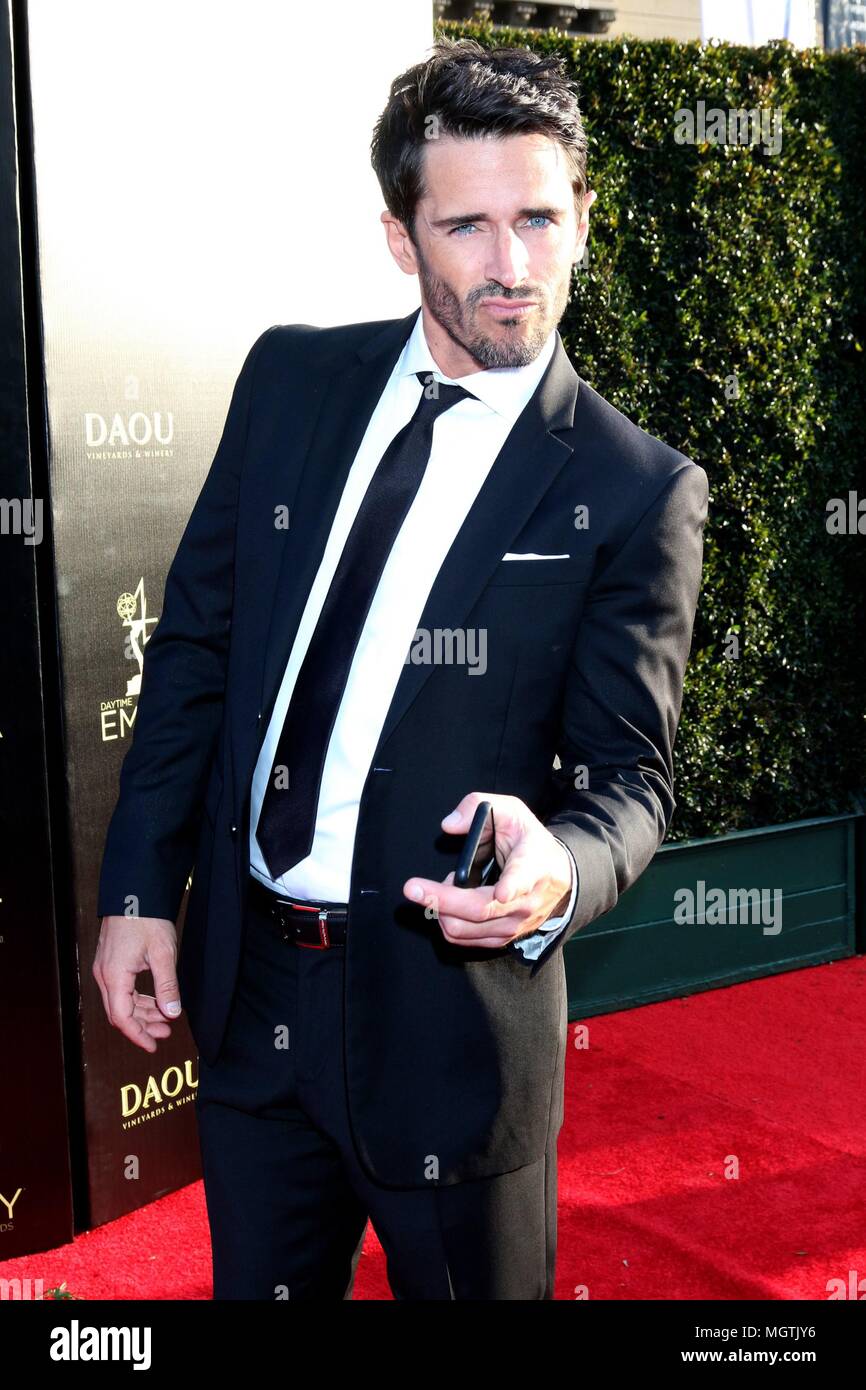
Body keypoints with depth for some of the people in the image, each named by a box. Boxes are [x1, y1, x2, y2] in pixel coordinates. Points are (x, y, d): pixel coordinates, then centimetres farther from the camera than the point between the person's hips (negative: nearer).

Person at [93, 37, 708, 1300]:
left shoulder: (636, 489, -10)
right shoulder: (293, 378, 1)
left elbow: (629, 774, -8)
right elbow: (196, 640, 5)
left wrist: (557, 873, -31)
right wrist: (139, 889, 3)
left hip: (453, 1004, -3)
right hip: (244, 977, 4)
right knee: (261, 1282, 22)